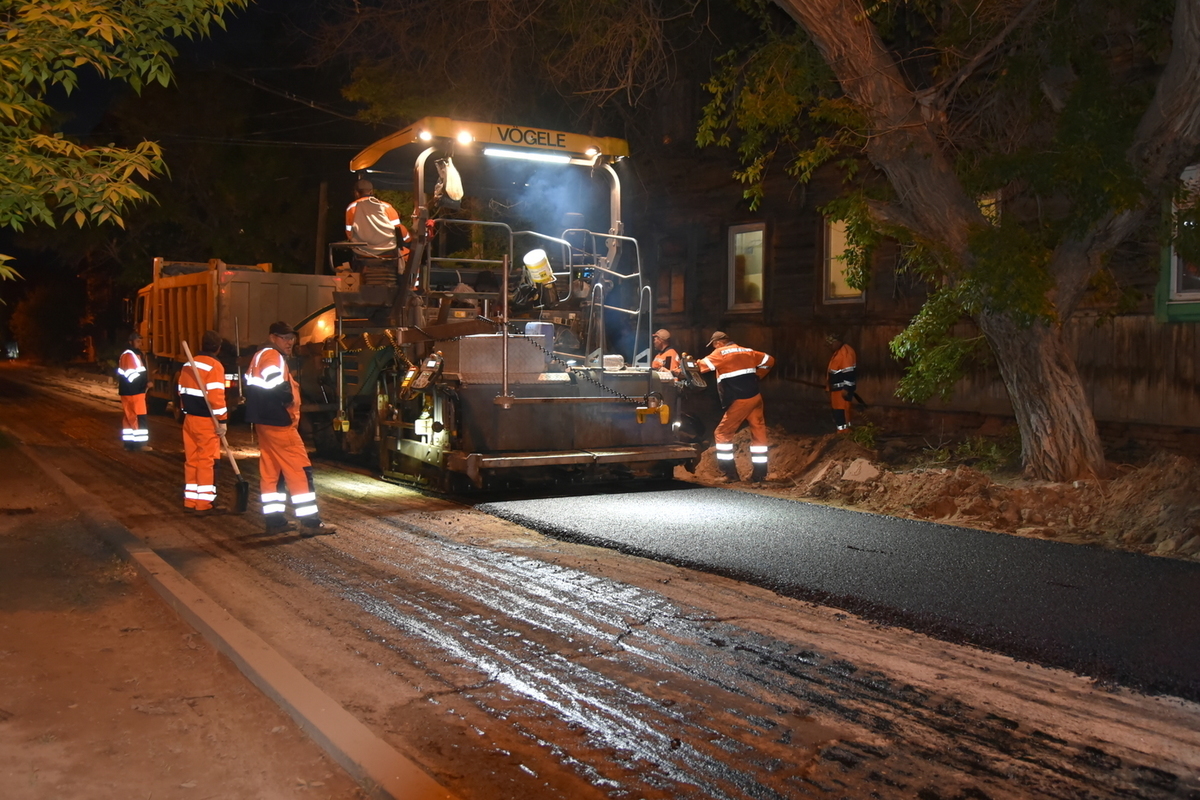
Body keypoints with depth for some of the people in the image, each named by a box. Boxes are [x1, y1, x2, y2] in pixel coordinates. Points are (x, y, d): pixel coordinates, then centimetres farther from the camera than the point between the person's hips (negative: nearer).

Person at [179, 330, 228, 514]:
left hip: (190, 419, 8)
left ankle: (190, 501, 17)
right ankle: (204, 503, 0)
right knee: (207, 461, -2)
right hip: (207, 421, -7)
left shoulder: (188, 365, 11)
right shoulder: (214, 366, -14)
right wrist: (222, 420, -15)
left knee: (191, 460, 12)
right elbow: (215, 396, -20)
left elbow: (182, 392, 15)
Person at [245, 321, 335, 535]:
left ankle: (275, 520, 14)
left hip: (264, 423, 10)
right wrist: (289, 398, -8)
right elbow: (278, 389, -27)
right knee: (300, 470, -6)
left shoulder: (259, 357, 20)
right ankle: (310, 520, -5)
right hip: (279, 424, -10)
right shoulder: (273, 357, -12)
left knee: (270, 472, 11)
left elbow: (254, 389, 20)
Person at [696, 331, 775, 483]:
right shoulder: (747, 351, 17)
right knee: (758, 434, 10)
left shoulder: (720, 353, -2)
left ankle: (731, 473, 0)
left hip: (739, 401, -7)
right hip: (755, 398, 7)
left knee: (723, 434, 4)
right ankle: (759, 474, 12)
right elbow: (769, 360, 23)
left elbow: (702, 365, -7)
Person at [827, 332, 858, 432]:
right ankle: (841, 430, 21)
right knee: (837, 409, 14)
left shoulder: (846, 351, -18)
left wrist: (846, 388, -25)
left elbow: (849, 371, -23)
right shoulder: (838, 351, 15)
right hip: (836, 387, 11)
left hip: (842, 388, -11)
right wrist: (830, 387, 25)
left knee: (842, 410, -9)